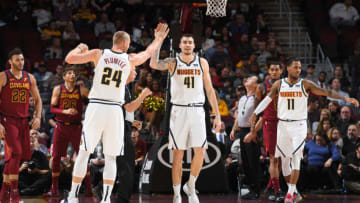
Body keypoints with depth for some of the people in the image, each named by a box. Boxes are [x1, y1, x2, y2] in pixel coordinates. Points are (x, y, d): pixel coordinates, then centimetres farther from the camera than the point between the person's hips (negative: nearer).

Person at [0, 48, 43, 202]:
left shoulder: (30, 78, 10)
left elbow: (37, 99, 18)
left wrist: (38, 117, 2)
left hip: (23, 121, 5)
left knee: (13, 157, 8)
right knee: (15, 154, -17)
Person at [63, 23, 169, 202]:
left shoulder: (98, 54, 2)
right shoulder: (129, 60, 6)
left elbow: (69, 59, 2)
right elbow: (148, 53, 27)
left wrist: (79, 48, 23)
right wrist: (159, 38, 45)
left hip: (95, 108, 0)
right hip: (115, 110, 0)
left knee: (83, 153, 5)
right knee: (110, 158, 8)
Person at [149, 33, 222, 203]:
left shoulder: (202, 63, 9)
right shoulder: (173, 63, 3)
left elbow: (209, 90, 10)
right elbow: (153, 64, -18)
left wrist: (217, 115, 6)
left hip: (197, 111, 2)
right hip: (179, 111, -2)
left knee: (200, 152, -7)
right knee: (178, 154, -1)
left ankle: (190, 186, 14)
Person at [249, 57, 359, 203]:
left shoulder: (305, 84, -3)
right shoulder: (279, 84, 3)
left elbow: (326, 92, -6)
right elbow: (267, 99, 14)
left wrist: (345, 98, -15)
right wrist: (255, 113, 8)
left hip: (299, 125, -2)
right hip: (283, 125, 2)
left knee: (296, 159, -14)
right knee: (285, 160, 5)